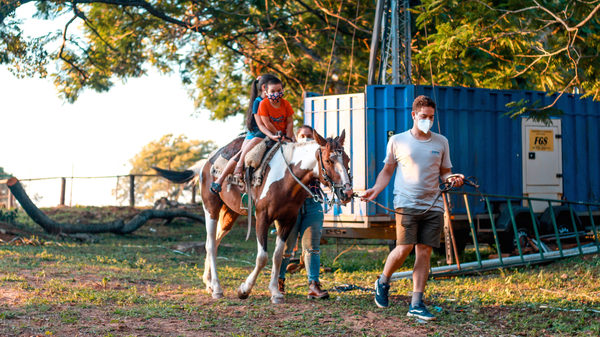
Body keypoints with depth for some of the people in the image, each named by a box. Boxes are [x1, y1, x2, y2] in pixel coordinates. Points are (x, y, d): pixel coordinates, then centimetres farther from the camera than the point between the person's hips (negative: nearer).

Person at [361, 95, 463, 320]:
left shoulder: (441, 142, 13)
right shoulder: (397, 141, 6)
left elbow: (445, 172, 19)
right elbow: (387, 171, 13)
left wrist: (452, 178, -3)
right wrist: (375, 190, -2)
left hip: (433, 205, 3)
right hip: (406, 203, -3)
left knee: (424, 252, -1)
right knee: (404, 248, -14)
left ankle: (416, 304, 5)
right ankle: (383, 282, 15)